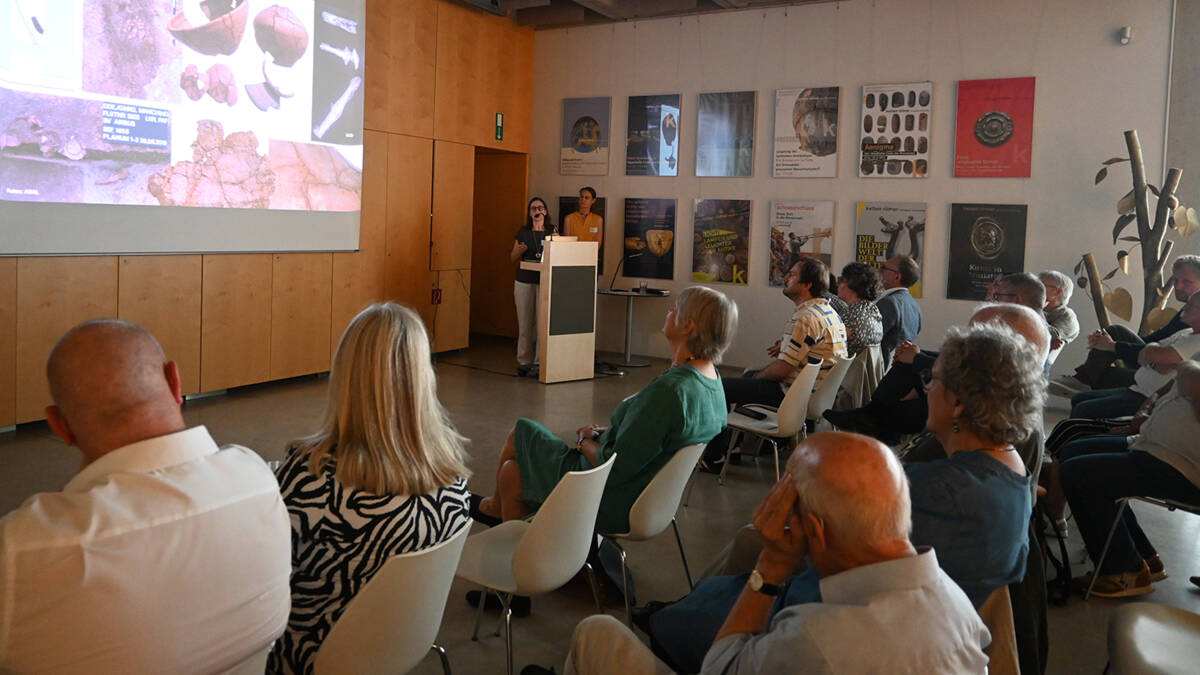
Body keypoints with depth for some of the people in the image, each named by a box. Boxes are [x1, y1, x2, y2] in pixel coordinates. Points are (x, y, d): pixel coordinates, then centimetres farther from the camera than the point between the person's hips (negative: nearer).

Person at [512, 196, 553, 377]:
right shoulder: (523, 232, 8)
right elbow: (512, 259, 11)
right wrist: (519, 250, -9)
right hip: (524, 282, 1)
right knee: (525, 323, 1)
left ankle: (538, 362, 0)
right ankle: (523, 362, 8)